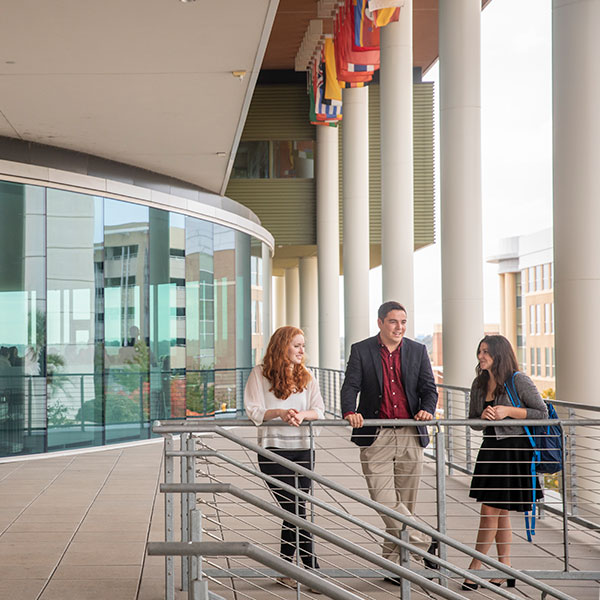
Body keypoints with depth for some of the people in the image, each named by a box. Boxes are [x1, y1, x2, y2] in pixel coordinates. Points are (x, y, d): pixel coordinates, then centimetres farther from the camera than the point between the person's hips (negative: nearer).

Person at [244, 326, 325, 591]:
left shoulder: (306, 376, 13)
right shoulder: (260, 373, 1)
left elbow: (319, 410, 4)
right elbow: (253, 410, -5)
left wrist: (302, 414, -18)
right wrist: (279, 413, -22)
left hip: (303, 449, 4)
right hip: (273, 449, -4)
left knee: (293, 512, 6)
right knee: (295, 512, -8)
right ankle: (313, 570, -5)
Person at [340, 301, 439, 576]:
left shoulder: (417, 351, 11)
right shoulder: (361, 350, 4)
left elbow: (429, 388, 8)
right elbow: (350, 386, -2)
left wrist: (427, 410, -13)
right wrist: (350, 412, -22)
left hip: (410, 437, 2)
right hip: (376, 437, -2)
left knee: (405, 502, 6)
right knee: (384, 499, -15)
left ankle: (394, 559, 17)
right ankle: (424, 544, -7)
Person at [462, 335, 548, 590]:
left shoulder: (519, 380, -11)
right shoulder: (479, 383, 8)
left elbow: (542, 413, -10)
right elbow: (473, 422, 13)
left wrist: (508, 411, -18)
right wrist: (484, 416, -10)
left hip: (515, 450, -7)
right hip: (491, 449, 7)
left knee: (491, 511, -5)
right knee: (500, 512, 11)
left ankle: (475, 567, 5)